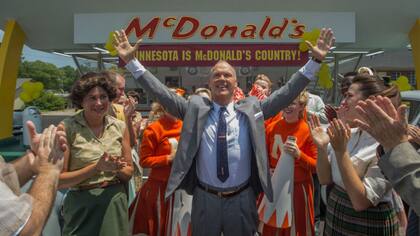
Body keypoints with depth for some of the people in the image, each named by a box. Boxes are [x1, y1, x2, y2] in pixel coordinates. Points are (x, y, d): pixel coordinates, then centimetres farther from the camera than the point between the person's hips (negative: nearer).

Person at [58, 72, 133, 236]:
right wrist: (96, 167, -21)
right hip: (82, 205, -3)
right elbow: (59, 180, -11)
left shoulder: (120, 127, 0)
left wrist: (117, 168, -15)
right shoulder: (67, 128, -11)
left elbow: (129, 172, 6)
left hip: (115, 202, 3)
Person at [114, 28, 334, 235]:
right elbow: (162, 93, -5)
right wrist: (131, 61, -8)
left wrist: (315, 61, -8)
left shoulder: (251, 109, -1)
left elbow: (286, 93, -3)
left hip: (242, 199, 1)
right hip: (205, 199, 0)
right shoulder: (195, 108, -2)